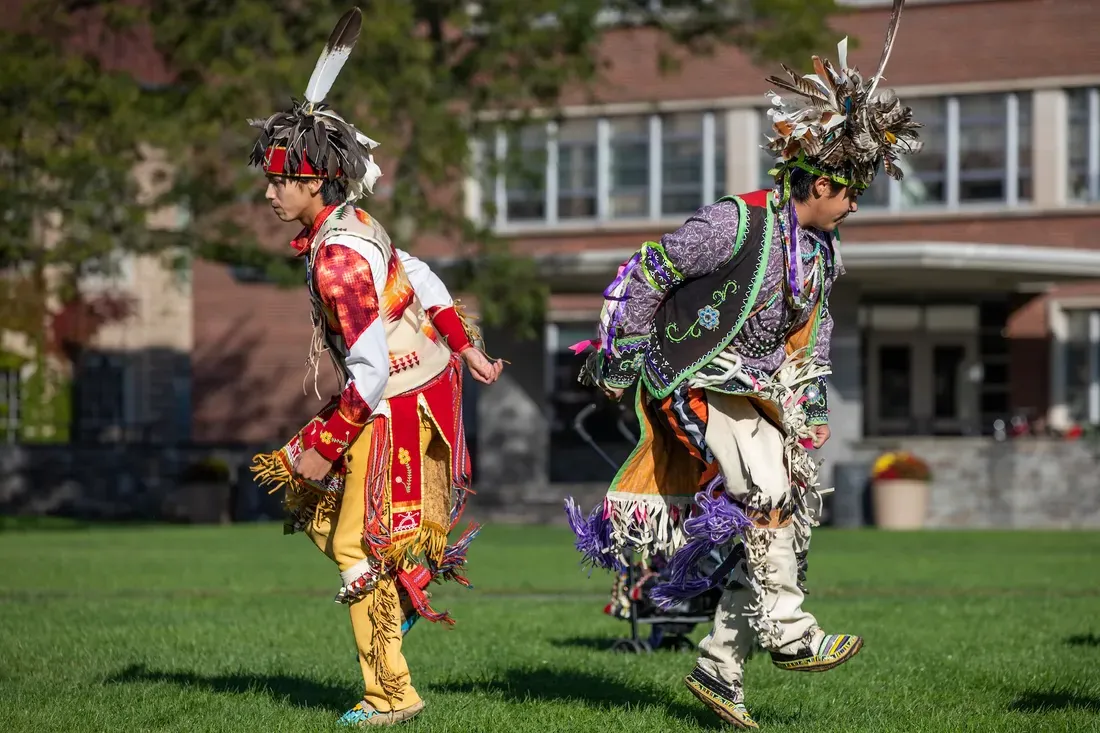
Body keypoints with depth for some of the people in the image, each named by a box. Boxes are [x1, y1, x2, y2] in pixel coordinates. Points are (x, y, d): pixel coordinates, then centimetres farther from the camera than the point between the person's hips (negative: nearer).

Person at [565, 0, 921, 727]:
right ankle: (789, 632, -17)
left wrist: (811, 411, 21)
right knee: (767, 495, -24)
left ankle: (720, 666, 6)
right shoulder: (736, 224, -19)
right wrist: (618, 361, -9)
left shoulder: (824, 250, 7)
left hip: (764, 395, 8)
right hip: (705, 387, -8)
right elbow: (645, 276, -13)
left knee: (786, 519, 2)